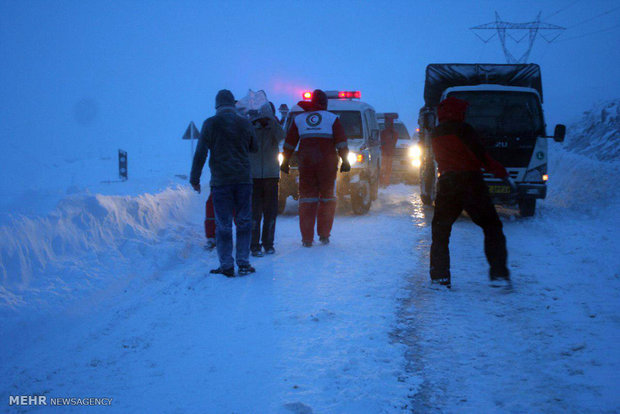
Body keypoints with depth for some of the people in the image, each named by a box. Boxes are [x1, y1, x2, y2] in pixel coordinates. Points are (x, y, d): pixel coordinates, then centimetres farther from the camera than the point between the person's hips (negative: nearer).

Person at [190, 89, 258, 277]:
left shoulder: (211, 124, -4)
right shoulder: (245, 123, 4)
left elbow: (200, 153, -6)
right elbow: (254, 149, 14)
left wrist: (195, 178, 1)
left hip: (221, 181, -2)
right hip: (243, 179, 2)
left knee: (223, 224, 2)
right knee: (244, 222, 9)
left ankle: (226, 266, 3)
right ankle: (243, 263, 9)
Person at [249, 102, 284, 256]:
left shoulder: (274, 129, 5)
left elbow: (281, 136, -17)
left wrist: (272, 120, -24)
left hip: (271, 176, 2)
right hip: (253, 176, -2)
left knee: (270, 212, 6)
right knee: (254, 212, -4)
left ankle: (268, 244, 17)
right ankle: (254, 246, 1)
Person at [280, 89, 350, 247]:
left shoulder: (299, 119, 10)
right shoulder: (332, 118, 3)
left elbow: (289, 143, 10)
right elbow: (342, 142, -1)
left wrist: (285, 162, 16)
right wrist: (345, 161, 5)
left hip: (306, 163, 2)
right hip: (327, 163, -1)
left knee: (307, 199, 4)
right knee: (327, 198, 9)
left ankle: (307, 238, 1)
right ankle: (324, 235, 8)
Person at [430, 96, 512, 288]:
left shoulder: (436, 134, 11)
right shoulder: (462, 129, -7)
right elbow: (481, 156, -12)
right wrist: (503, 173, -6)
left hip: (446, 184, 4)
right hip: (471, 183, -4)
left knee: (440, 231, 14)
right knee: (492, 227, 7)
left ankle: (440, 277, 6)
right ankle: (499, 274, -1)